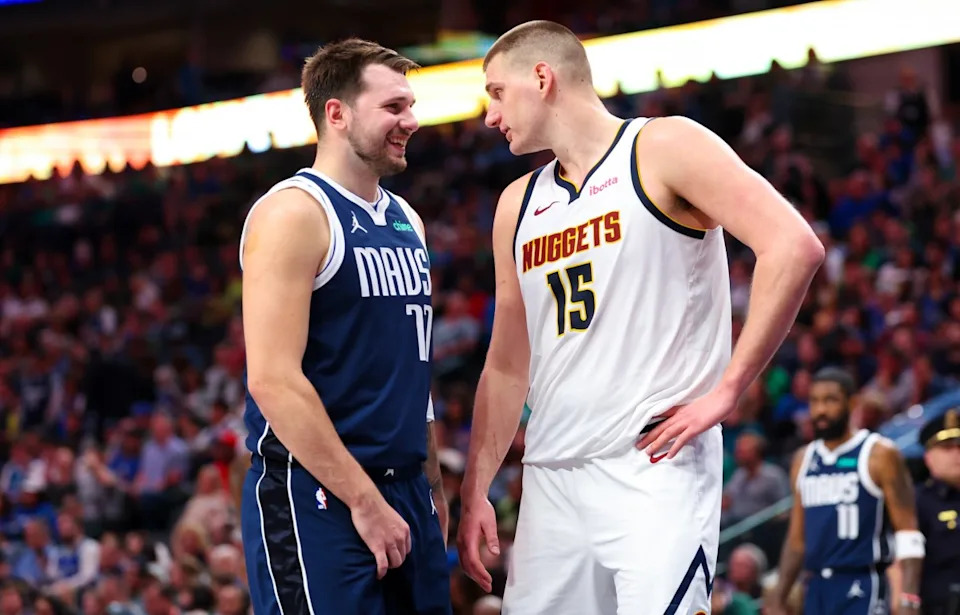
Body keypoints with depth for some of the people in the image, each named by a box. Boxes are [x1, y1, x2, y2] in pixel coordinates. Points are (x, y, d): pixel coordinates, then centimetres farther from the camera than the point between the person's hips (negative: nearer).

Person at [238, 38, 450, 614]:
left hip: (404, 491, 8)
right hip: (316, 497, -8)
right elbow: (274, 380, -18)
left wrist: (433, 484, 16)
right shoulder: (293, 214, -11)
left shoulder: (406, 221, 15)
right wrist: (364, 499, -18)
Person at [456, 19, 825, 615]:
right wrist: (475, 493, 13)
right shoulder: (519, 205, 19)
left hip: (655, 469, -7)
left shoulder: (662, 149, -2)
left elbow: (794, 248, -13)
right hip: (552, 481, 7)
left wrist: (726, 392, -15)